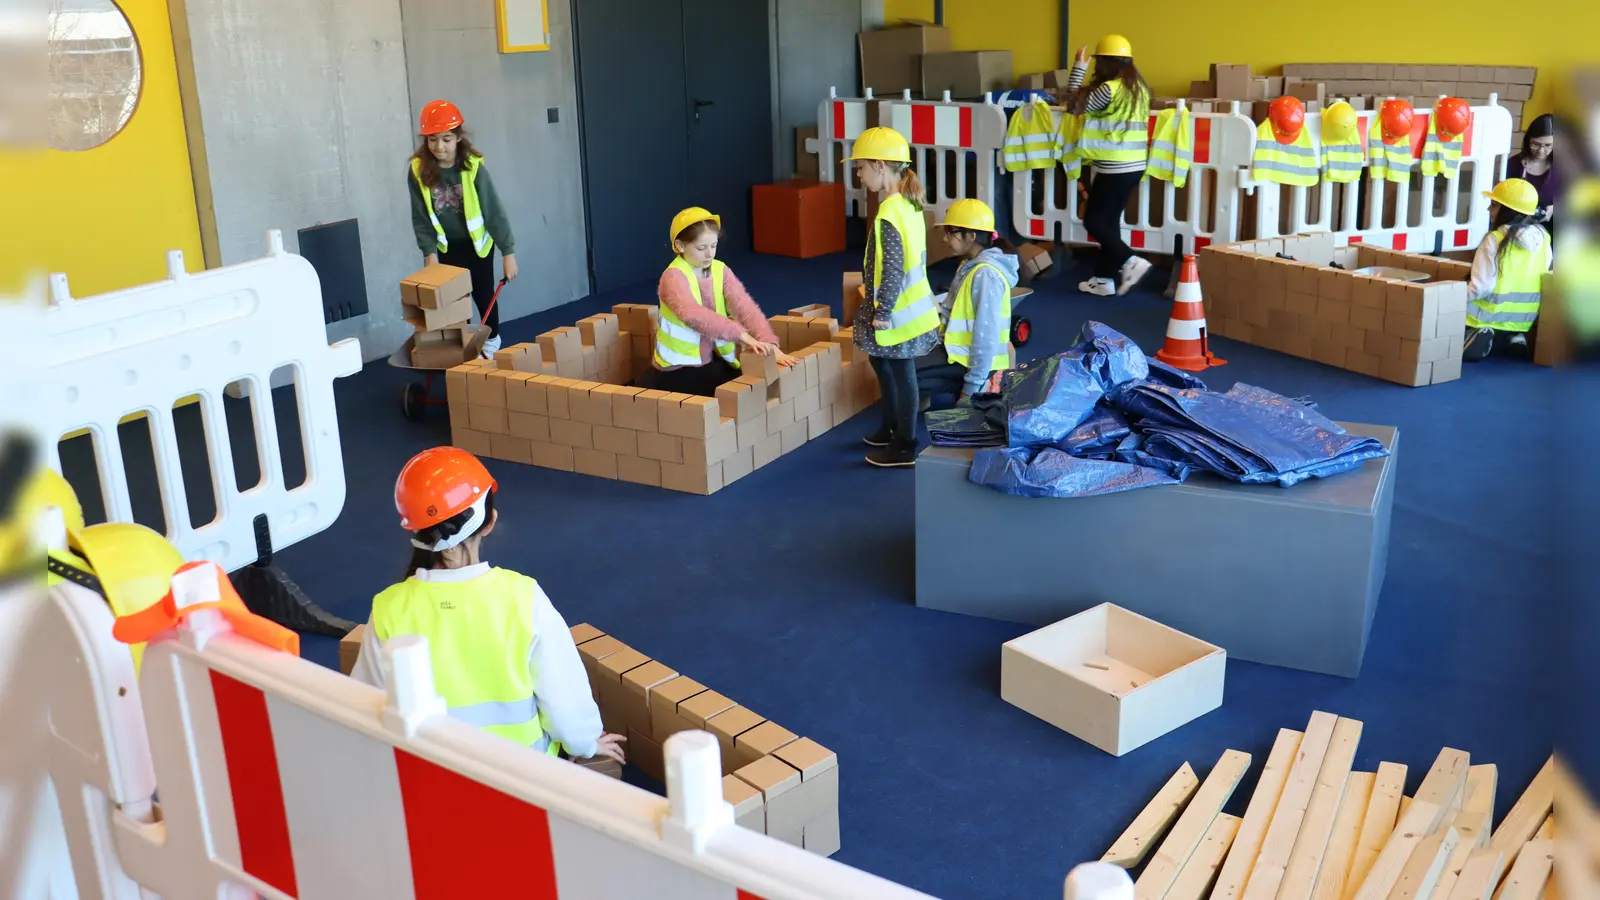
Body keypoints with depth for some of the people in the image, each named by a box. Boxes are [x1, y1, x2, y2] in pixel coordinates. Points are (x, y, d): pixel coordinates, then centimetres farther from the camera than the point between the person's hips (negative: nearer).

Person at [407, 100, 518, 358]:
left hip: (477, 243, -1)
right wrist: (429, 252, -16)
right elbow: (420, 218, -9)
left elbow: (494, 210, -17)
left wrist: (508, 251, -16)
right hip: (445, 247, 1)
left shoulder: (473, 168, -21)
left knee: (484, 295, 11)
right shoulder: (418, 171, -15)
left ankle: (492, 341, 35)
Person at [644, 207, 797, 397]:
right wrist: (741, 335, -47)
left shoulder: (721, 271, 0)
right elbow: (692, 314, -38)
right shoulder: (673, 277, -19)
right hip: (677, 369, -6)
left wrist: (770, 344, -30)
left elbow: (745, 308, -13)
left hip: (712, 362, 6)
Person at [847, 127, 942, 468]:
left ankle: (905, 447, 14)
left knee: (901, 374, 2)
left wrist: (883, 312, -17)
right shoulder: (909, 204, 6)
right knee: (882, 363, 23)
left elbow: (893, 269, -25)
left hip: (898, 312, -10)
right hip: (911, 304, 10)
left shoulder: (888, 216, -23)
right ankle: (892, 427, 38)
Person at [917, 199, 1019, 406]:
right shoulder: (969, 265, 10)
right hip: (964, 350, 10)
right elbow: (950, 311, 14)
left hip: (975, 362, -10)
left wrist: (971, 388, -22)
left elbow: (986, 335, -24)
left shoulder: (985, 275, -21)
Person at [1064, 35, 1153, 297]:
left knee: (1093, 220, 1)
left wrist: (1078, 68, -1)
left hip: (1114, 167, -9)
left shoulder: (1110, 88, -17)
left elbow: (1075, 106, -8)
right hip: (1134, 165, 9)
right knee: (1109, 220, 14)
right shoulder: (1138, 86, 10)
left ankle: (1131, 261, -9)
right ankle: (1105, 278, 17)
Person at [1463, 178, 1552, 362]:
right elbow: (1541, 277, 8)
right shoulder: (1543, 237, 0)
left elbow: (1480, 287, -19)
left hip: (1490, 318, -6)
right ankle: (1514, 337, 2)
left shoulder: (1495, 240, -18)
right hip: (1523, 320, 6)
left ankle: (1480, 337, -16)